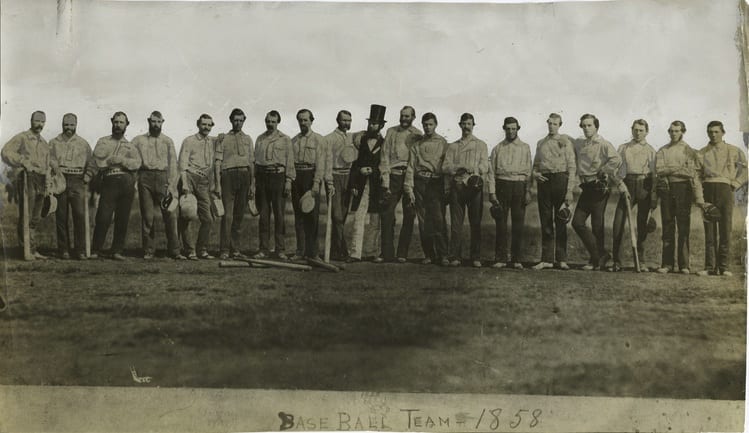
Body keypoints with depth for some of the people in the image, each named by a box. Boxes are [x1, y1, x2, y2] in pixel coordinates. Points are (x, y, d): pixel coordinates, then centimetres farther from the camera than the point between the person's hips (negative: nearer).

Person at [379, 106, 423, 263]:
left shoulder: (418, 135, 7)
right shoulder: (391, 132, 10)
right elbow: (385, 156, 6)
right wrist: (385, 179, -4)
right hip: (393, 175, 1)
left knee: (409, 216, 1)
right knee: (387, 214, -5)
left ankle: (402, 253, 8)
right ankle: (387, 253, 0)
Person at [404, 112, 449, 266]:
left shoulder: (443, 143, 7)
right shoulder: (417, 144, 13)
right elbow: (411, 167, 9)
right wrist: (409, 188, 1)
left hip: (436, 183, -2)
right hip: (420, 182, 2)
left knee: (438, 219, -10)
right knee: (423, 221, 2)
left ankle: (443, 255, -7)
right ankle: (429, 254, 9)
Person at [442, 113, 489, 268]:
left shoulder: (481, 145, 14)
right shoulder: (452, 146, 18)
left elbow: (485, 167, 1)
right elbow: (445, 167, 5)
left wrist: (472, 169, -18)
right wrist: (460, 167, -12)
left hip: (475, 186, -1)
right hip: (457, 186, 1)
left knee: (476, 223, -2)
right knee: (456, 223, -3)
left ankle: (476, 258, 1)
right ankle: (455, 257, -1)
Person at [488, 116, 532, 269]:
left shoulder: (525, 148, 12)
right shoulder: (497, 148, 12)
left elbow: (528, 170, 7)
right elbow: (492, 171, 8)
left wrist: (528, 191, -3)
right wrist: (492, 192, -2)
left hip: (519, 185, 0)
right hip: (502, 185, 0)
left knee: (518, 224, 0)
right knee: (501, 223, -1)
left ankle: (516, 259, 5)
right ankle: (500, 258, 3)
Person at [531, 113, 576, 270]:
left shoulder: (565, 141, 4)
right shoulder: (540, 143, 16)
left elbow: (572, 167, -1)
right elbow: (536, 165, 23)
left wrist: (569, 190, -9)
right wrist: (535, 173, -2)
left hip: (560, 179, -4)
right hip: (543, 181, 4)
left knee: (560, 221, 0)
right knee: (545, 221, 4)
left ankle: (561, 259, 5)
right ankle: (547, 259, 8)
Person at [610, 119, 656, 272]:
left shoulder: (650, 150, 11)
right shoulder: (623, 148, 14)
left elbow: (655, 173, 6)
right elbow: (617, 169, 11)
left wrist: (654, 196, -2)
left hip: (644, 185, 0)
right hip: (627, 184, 0)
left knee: (642, 224, 3)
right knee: (618, 222, -10)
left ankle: (640, 262, 11)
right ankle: (617, 262, -6)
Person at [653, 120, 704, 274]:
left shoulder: (689, 151, 7)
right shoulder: (662, 151, 14)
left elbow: (694, 175, -1)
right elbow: (659, 170, -1)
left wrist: (699, 197, -9)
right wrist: (681, 170, -11)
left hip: (683, 188, -2)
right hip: (666, 188, 2)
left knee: (683, 227, -4)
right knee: (667, 227, 2)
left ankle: (684, 264, 0)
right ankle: (667, 263, 6)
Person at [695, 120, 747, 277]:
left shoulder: (734, 151, 9)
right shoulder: (701, 153, 13)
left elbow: (745, 170, 10)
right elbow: (696, 173, 13)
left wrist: (734, 185, 0)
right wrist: (699, 191, 0)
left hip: (725, 189, -1)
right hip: (707, 190, 1)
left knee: (725, 229, -3)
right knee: (709, 230, 0)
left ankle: (723, 266, 2)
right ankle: (710, 267, 2)